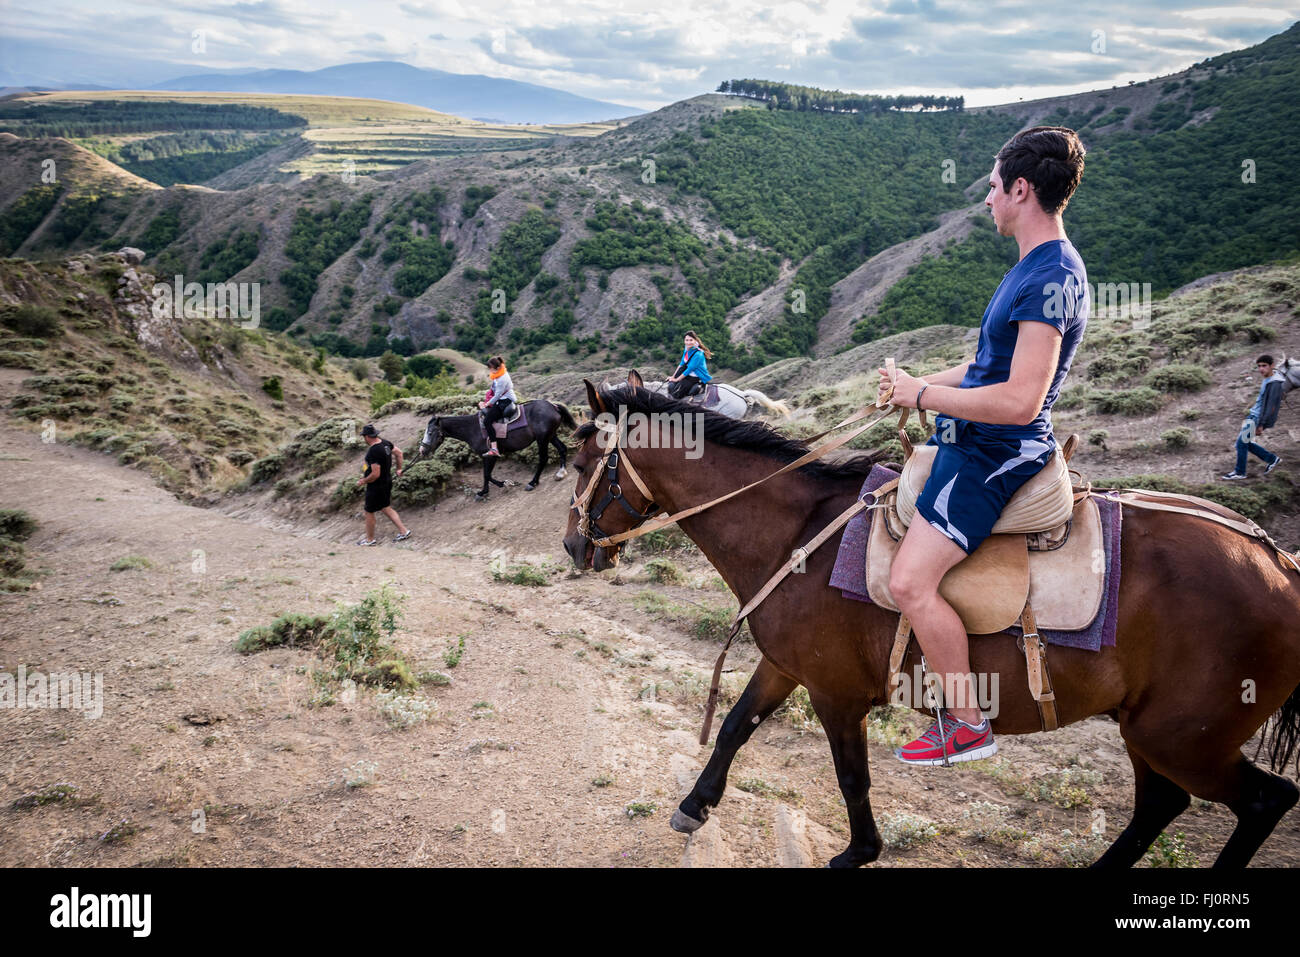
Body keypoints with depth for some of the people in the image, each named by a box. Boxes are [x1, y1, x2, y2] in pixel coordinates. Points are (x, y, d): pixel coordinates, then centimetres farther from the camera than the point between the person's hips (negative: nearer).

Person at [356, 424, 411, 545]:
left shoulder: (373, 451, -29)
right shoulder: (385, 442, -3)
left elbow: (375, 474, -29)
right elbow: (399, 452, 12)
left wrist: (362, 482, -13)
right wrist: (399, 469, 23)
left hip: (376, 486, -9)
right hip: (387, 482, 9)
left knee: (369, 512, 9)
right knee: (386, 508, 21)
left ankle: (370, 539, 23)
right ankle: (403, 531, 20)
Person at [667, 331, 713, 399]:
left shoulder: (698, 354, -23)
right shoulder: (686, 350, 3)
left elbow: (689, 369, -20)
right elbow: (681, 364, 12)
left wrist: (676, 379, -13)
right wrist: (673, 376, 5)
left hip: (696, 378, -8)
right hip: (688, 374, 8)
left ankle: (696, 387, -1)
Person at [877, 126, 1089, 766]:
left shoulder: (1052, 280, -21)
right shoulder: (1036, 267, 12)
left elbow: (1020, 400, -29)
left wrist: (923, 395, -20)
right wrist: (912, 385, 11)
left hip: (993, 454, -11)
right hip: (970, 442, 11)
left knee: (909, 582, -19)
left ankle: (969, 724, -3)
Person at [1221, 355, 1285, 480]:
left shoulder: (1274, 384, -20)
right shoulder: (1267, 380, 9)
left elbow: (1271, 407, -22)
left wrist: (1260, 425, -23)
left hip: (1258, 419, -9)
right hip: (1254, 415, 9)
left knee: (1242, 443, -3)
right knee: (1244, 442, 14)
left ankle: (1239, 472, 10)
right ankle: (1271, 459, 25)